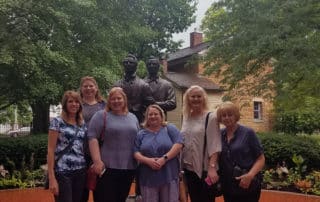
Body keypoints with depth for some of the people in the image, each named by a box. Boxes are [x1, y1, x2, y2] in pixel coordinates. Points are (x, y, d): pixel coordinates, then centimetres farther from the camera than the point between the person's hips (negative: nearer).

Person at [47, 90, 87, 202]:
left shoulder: (82, 124, 12)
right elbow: (51, 150, -7)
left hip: (80, 171, 5)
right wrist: (51, 177, -13)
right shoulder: (57, 122, -3)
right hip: (62, 172, -5)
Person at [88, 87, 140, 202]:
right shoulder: (101, 115, -2)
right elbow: (92, 137, -9)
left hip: (129, 168, 5)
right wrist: (97, 161, -17)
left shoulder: (133, 117, 14)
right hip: (107, 168, -5)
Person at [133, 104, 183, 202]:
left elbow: (178, 145, -8)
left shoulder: (170, 129, 4)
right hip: (148, 178, 2)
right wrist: (148, 160, -15)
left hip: (169, 175, -2)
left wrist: (164, 158, -17)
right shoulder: (141, 134, 11)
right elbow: (136, 153, 4)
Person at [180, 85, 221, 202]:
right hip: (189, 168, 5)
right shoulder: (186, 118, 8)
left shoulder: (210, 117, -8)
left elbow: (214, 144, -13)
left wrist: (212, 167, -21)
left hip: (205, 168, -5)